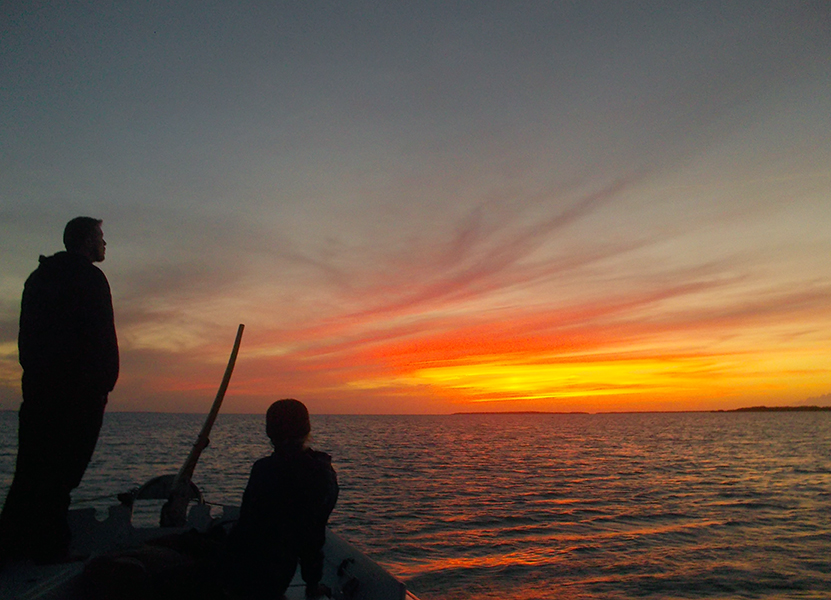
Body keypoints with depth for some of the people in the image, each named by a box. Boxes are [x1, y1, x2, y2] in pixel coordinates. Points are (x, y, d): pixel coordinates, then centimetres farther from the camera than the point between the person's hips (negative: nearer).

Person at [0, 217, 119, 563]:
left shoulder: (39, 277, 19)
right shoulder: (90, 278, -7)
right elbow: (103, 337, -14)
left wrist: (35, 372, 19)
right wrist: (106, 380, -8)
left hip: (38, 385, 8)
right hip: (79, 388, -7)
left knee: (32, 467, 12)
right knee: (62, 469, -3)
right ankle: (49, 547, 1)